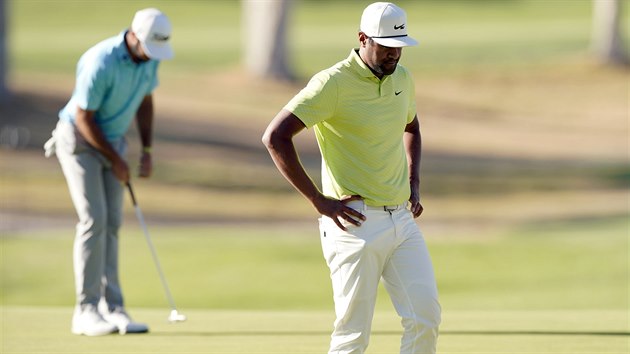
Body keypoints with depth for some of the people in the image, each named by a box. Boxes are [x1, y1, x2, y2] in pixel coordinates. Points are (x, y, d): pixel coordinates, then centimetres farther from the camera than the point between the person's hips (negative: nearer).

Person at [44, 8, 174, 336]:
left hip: (112, 140, 7)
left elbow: (145, 101, 10)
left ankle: (111, 309, 2)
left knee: (111, 223, 2)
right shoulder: (100, 63, -30)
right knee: (94, 220, -15)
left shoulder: (149, 58, -6)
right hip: (78, 140, -7)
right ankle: (86, 311, -11)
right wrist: (115, 161, -15)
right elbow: (83, 118, -23)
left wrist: (147, 151, 2)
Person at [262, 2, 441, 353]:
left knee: (426, 317, -3)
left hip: (402, 219, 6)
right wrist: (320, 201, -16)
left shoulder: (402, 78, 9)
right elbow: (275, 137, -17)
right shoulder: (334, 83, -13)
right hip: (356, 223, -6)